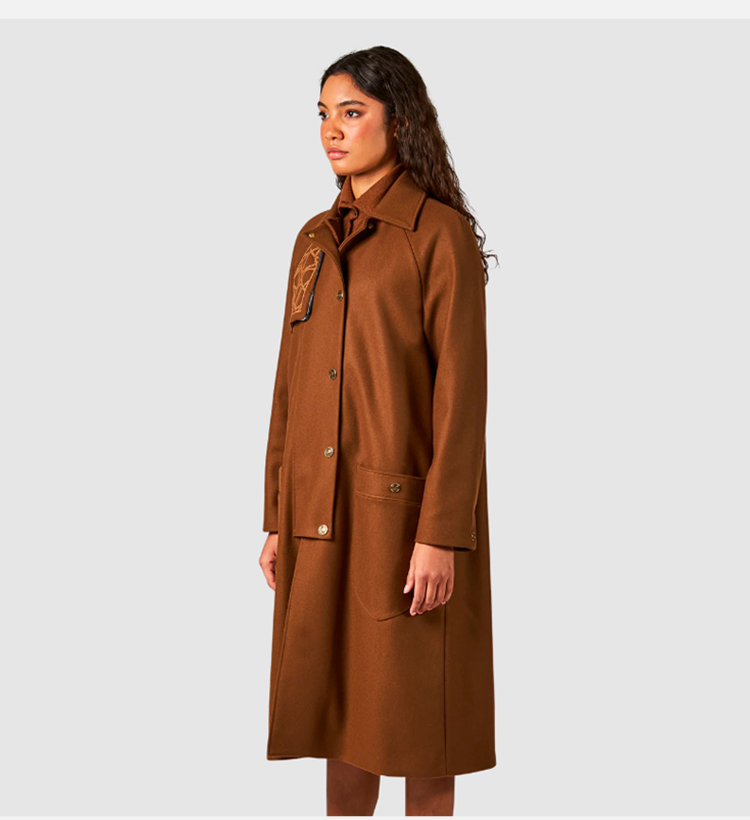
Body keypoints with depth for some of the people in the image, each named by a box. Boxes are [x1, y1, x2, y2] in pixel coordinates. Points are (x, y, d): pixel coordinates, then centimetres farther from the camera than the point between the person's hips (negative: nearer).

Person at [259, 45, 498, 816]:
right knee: (341, 719, 14)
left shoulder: (441, 233, -7)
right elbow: (289, 384, 13)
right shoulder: (315, 239, 12)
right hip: (322, 515, 6)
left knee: (414, 723, 5)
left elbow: (461, 391, -12)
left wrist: (441, 535, -17)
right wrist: (277, 518, 10)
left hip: (405, 511, -6)